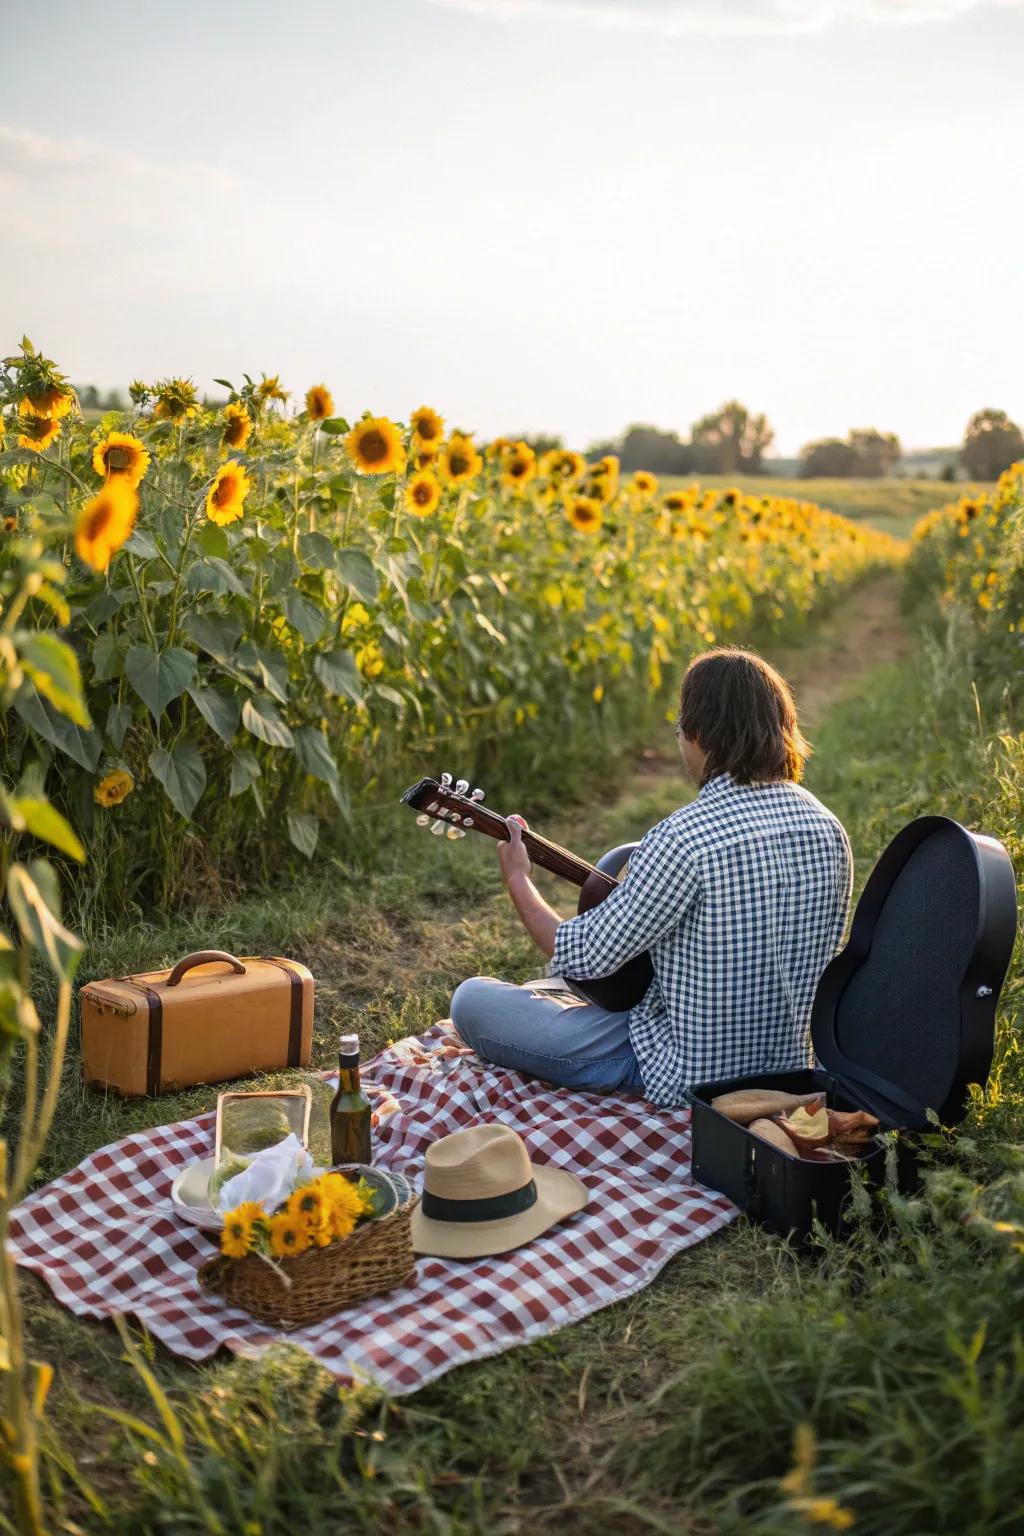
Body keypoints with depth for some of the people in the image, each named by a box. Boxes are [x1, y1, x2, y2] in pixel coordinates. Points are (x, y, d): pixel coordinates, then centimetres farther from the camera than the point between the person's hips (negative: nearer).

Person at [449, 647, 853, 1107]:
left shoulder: (684, 837, -27)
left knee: (472, 1000, -1)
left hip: (685, 1077, -8)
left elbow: (583, 957, -18)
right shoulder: (828, 828, -3)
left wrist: (517, 879, 0)